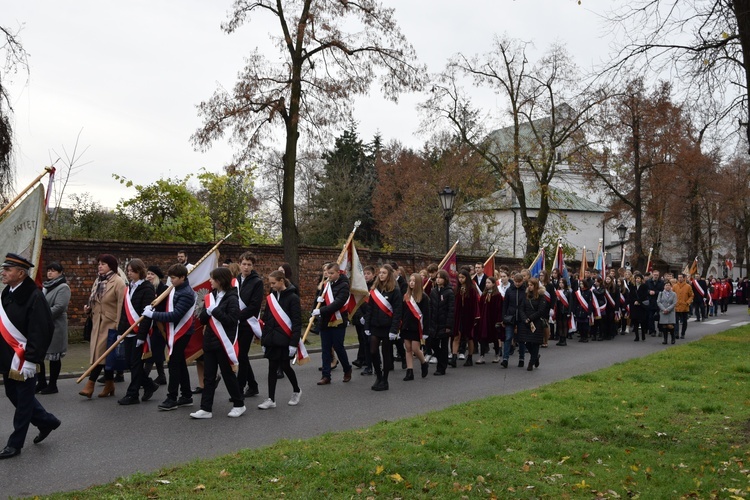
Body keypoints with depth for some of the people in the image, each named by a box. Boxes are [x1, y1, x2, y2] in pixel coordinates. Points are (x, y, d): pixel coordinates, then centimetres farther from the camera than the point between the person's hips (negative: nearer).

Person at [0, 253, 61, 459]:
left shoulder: (34, 297, -19)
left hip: (22, 360, -9)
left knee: (23, 400, 5)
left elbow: (40, 332, -21)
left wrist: (30, 360, -22)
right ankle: (46, 421, 35)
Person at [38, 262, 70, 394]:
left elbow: (59, 307, -19)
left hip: (55, 327, -8)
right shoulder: (45, 286, 17)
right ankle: (41, 382, 22)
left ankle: (52, 385, 11)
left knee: (54, 356, 1)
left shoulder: (63, 288, -9)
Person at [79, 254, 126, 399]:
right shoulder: (97, 281, 13)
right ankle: (109, 385, 17)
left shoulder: (118, 281, -11)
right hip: (97, 322, 8)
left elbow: (121, 304, -16)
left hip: (110, 323, -7)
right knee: (103, 354, 9)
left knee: (101, 353, -6)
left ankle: (90, 385, -4)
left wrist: (118, 324, -19)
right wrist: (88, 308, 2)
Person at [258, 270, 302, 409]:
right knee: (272, 368, 5)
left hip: (285, 340, -5)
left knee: (285, 366, 3)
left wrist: (294, 343, -16)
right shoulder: (270, 298, 9)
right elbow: (266, 320, 12)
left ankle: (296, 391, 27)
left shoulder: (292, 298, -8)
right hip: (272, 340, 5)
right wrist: (264, 341, 9)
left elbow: (297, 322, -11)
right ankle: (271, 399, 10)